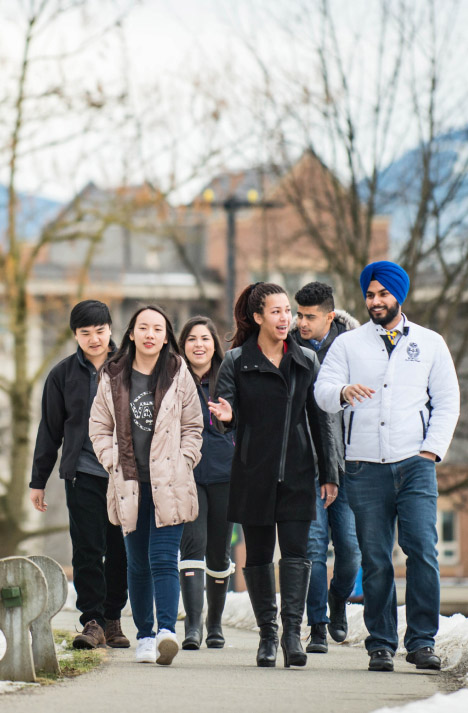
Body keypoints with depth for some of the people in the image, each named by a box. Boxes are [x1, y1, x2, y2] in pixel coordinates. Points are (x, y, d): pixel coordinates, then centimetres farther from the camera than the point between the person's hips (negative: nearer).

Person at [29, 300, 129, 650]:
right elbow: (50, 430, 11)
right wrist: (38, 480, 10)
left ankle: (113, 619, 16)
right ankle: (92, 621, -4)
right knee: (87, 549, -7)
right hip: (83, 473, 0)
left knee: (120, 551, 5)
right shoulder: (64, 374, 6)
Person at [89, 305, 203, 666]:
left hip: (169, 485, -2)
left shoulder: (179, 375, 3)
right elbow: (99, 427, 13)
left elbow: (193, 428, 8)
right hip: (130, 485, 2)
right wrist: (114, 462, 0)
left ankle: (167, 630, -23)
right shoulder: (113, 377, 7)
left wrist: (181, 465, -2)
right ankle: (144, 637, 15)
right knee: (138, 564, 8)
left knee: (163, 559, -14)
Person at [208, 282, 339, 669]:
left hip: (297, 474, 1)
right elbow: (225, 409, -2)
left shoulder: (306, 361, 7)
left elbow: (320, 419, 9)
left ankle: (293, 630, -13)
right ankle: (267, 634, 13)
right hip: (253, 473, -1)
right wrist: (225, 415, -28)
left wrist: (330, 473, 7)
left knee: (296, 552, -9)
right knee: (258, 555, 5)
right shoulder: (237, 361, 1)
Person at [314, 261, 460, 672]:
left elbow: (447, 402, 12)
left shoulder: (430, 344, 13)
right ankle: (381, 644, 8)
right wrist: (343, 392, -23)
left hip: (415, 466, 0)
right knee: (375, 560, 0)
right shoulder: (348, 344, 11)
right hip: (365, 468, 1)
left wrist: (431, 450, -1)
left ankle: (422, 641, -7)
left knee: (422, 549, -13)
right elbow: (322, 392, 0)